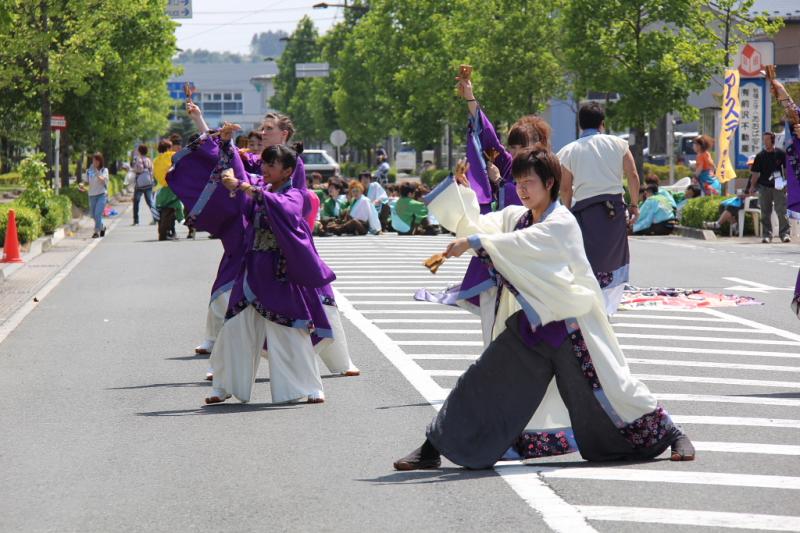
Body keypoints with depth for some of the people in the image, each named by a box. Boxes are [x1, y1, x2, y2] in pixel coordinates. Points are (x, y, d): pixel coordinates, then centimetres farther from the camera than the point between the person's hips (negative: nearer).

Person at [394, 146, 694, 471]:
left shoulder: (562, 222, -13)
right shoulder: (514, 216, 9)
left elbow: (522, 243, -27)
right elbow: (476, 225, 3)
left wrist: (472, 242, -32)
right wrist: (457, 189, -9)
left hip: (568, 325, -6)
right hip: (527, 325, 6)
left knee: (610, 388, -2)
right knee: (484, 382, 1)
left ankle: (671, 435, 13)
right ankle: (433, 448, 6)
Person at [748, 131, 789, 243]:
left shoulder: (781, 154, 1)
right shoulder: (760, 156, 5)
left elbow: (786, 169, 7)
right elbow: (755, 173, 8)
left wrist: (787, 183, 3)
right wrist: (752, 186, 1)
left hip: (778, 187, -2)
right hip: (764, 187, 2)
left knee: (782, 211, -6)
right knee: (765, 213, 4)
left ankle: (784, 233, -3)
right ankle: (766, 234, 10)